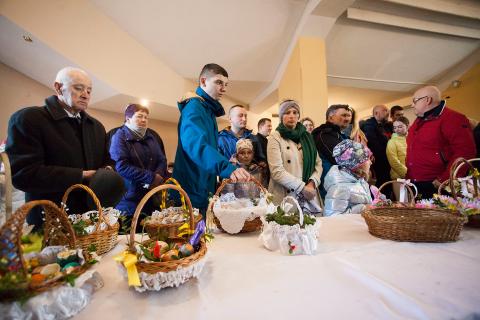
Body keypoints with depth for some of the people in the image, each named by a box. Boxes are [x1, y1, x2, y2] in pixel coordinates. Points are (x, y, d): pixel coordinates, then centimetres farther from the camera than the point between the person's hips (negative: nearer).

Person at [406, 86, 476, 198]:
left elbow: (465, 153, -18)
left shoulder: (452, 119, -10)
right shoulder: (419, 120, 15)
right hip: (414, 185, 7)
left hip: (435, 187, -7)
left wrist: (442, 180, -20)